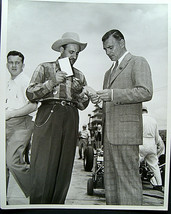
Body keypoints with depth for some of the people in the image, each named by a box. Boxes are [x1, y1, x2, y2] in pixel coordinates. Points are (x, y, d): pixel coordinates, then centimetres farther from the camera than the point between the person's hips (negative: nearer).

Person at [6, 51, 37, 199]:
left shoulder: (26, 81, -3)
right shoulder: (7, 84, 22)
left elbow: (33, 106, -14)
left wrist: (10, 114, -15)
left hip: (21, 124, -7)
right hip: (6, 126, 7)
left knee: (13, 161, -17)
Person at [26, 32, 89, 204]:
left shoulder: (79, 76, 20)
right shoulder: (45, 68, 10)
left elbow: (83, 105, 17)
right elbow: (31, 94, 0)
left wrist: (78, 91, -2)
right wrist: (52, 82, -9)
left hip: (70, 120, 4)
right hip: (48, 116, -3)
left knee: (64, 168, 2)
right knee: (43, 167, -10)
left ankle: (57, 204, 10)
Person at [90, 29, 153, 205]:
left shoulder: (138, 62, 1)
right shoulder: (109, 72, 27)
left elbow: (145, 92, -14)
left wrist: (113, 94, -22)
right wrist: (99, 98, 11)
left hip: (126, 131, -8)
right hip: (109, 133, 9)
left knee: (128, 180, -8)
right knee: (110, 179, 10)